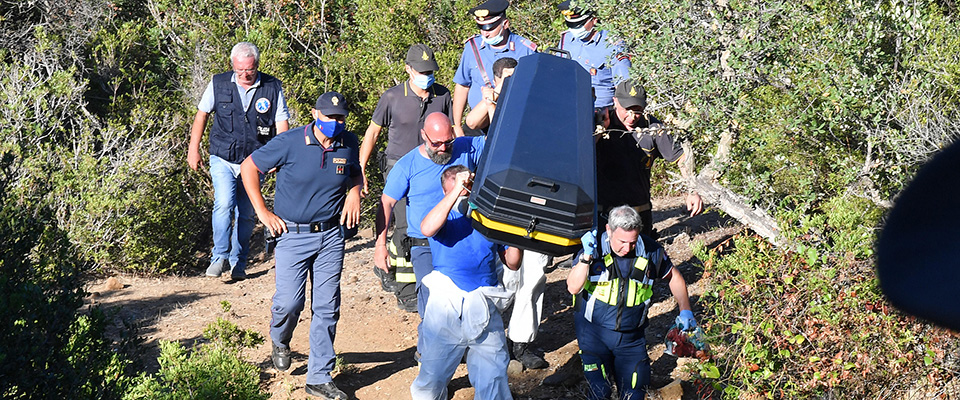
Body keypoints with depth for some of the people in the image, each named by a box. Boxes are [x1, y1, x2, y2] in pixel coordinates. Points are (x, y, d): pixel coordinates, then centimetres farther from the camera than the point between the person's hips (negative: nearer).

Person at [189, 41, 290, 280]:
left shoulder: (272, 87, -2)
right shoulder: (219, 84, -1)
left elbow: (282, 124, 1)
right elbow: (202, 114, 10)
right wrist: (194, 149, 9)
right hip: (223, 159, -1)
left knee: (246, 214, 7)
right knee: (224, 204, -20)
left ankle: (238, 263, 21)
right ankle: (220, 257, -9)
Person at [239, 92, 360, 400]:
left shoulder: (349, 144, 2)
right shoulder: (290, 143, -11)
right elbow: (249, 167, -2)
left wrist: (354, 193, 0)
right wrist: (262, 211, -4)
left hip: (331, 236, 3)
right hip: (293, 235, -3)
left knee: (327, 308, 3)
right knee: (289, 302, -6)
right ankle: (280, 341, 31)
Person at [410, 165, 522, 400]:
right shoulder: (446, 217, 8)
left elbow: (512, 263, 14)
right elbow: (427, 229, -19)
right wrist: (457, 190, -19)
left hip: (485, 308, 2)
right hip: (447, 303, -2)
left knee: (493, 377, -1)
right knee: (434, 371, 5)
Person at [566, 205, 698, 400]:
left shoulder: (650, 251, -8)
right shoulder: (594, 248, -13)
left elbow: (674, 277, 10)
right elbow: (573, 288, -21)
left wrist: (685, 310, 4)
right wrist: (587, 256, -33)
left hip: (631, 337, 2)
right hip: (594, 332, -2)